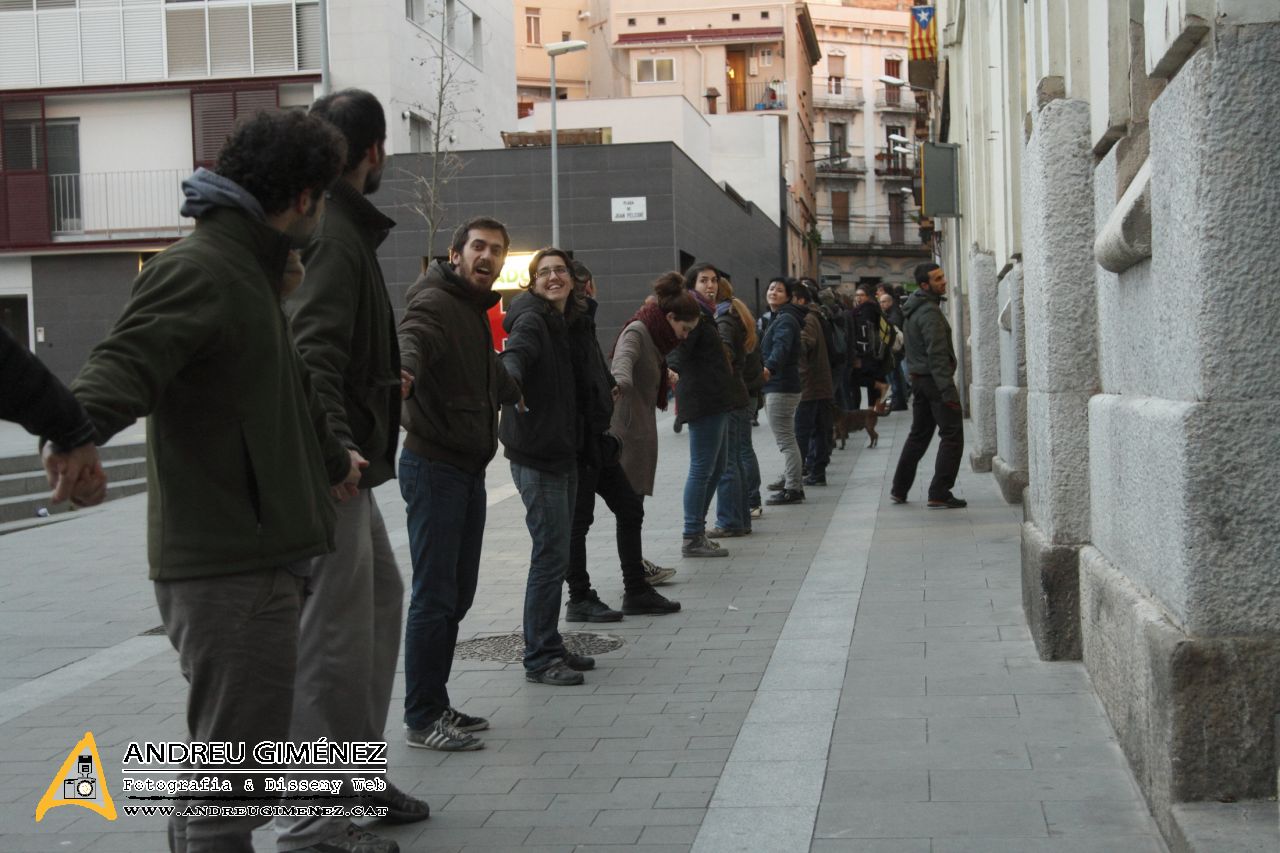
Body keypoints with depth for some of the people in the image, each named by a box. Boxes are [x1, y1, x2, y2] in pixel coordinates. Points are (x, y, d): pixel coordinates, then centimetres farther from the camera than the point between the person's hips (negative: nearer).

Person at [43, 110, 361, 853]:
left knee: (220, 761, 21)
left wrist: (333, 457, 49)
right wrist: (80, 429, -51)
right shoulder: (197, 271, -13)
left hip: (260, 555, 10)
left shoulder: (248, 270, 20)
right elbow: (128, 360, -30)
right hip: (230, 568, -10)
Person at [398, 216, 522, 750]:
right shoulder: (436, 301, -13)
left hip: (468, 469, 10)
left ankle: (436, 707, 22)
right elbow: (412, 339, -36)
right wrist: (403, 371, -58)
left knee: (458, 594, 13)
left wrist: (514, 393, 57)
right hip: (434, 468, -10)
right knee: (434, 596, -7)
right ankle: (421, 720, 1)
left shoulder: (476, 310, 17)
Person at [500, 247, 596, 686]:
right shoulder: (532, 320, -12)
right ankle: (539, 659, -3)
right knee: (551, 555, -9)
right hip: (536, 456, -9)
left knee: (555, 554, 14)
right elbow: (516, 353, -33)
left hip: (561, 452, 9)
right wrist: (510, 382, -52)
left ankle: (550, 647, 24)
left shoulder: (563, 323, 15)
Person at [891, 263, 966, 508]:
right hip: (934, 379, -10)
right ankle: (939, 495, -7)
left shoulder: (914, 310, 13)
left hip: (918, 378, 10)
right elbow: (937, 354, -23)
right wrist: (949, 391, -24)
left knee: (918, 435, 18)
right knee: (952, 436, -5)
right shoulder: (930, 313, -17)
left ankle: (899, 489, 21)